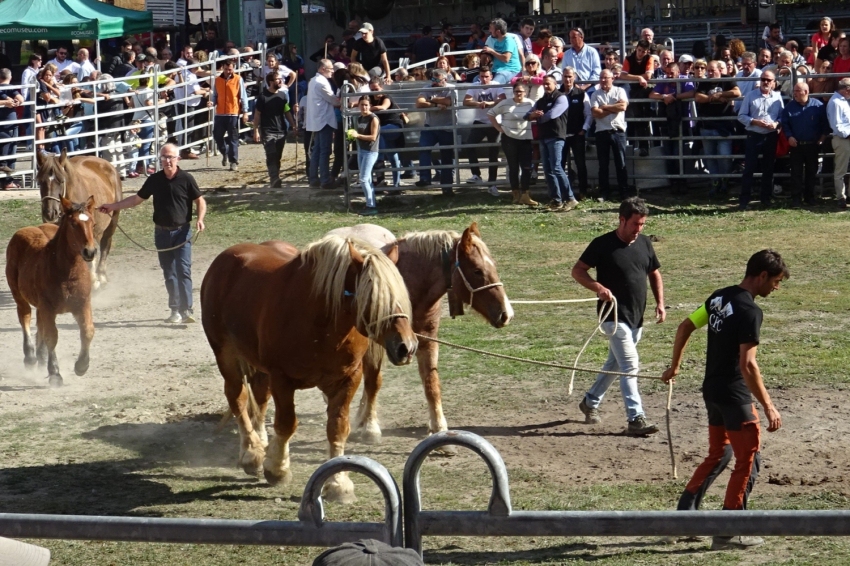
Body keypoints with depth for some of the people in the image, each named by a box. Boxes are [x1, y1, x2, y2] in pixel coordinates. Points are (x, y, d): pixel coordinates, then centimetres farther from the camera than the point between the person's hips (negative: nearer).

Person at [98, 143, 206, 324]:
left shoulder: (186, 179, -6)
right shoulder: (154, 180, 3)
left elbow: (200, 201, 0)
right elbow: (137, 199, 13)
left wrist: (200, 219, -17)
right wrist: (113, 206, 10)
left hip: (182, 232, -4)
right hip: (162, 233, 4)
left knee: (183, 270, -10)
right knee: (169, 273, 8)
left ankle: (186, 310, -12)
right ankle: (175, 310, 15)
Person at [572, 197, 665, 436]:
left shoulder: (644, 243, 6)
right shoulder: (603, 244, -11)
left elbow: (654, 273, 18)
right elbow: (577, 270, -8)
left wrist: (660, 303, 5)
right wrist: (598, 287, -25)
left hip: (637, 316, 7)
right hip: (614, 315, -7)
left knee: (615, 363, 19)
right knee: (630, 365, -14)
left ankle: (591, 401, 36)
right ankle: (636, 418, -15)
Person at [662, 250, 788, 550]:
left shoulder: (720, 297, 6)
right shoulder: (750, 311, -20)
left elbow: (685, 327, 14)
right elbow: (747, 364, -24)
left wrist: (674, 365, 27)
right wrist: (768, 406, -21)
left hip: (711, 391, 8)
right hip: (734, 396, -8)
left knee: (718, 455, 22)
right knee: (748, 461, 3)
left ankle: (684, 511, 22)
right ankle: (727, 533, 6)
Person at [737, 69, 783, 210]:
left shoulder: (777, 97, 4)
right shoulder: (750, 96, 0)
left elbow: (782, 116, 6)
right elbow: (741, 116, -1)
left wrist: (776, 124, -14)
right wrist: (754, 122, -16)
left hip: (771, 137, 2)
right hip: (754, 136, -2)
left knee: (768, 168, 10)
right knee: (749, 168, -3)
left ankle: (766, 198, 20)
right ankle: (744, 200, 0)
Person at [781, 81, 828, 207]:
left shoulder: (818, 105, -4)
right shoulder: (790, 107, 0)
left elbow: (825, 122, 3)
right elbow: (785, 123, 4)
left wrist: (822, 136, -3)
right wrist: (789, 136, -9)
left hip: (813, 145, 0)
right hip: (796, 145, 0)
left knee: (812, 172, 9)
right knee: (796, 173, -1)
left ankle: (810, 196, 19)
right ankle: (796, 198, 3)